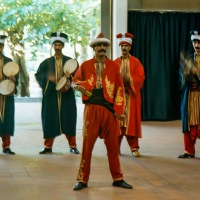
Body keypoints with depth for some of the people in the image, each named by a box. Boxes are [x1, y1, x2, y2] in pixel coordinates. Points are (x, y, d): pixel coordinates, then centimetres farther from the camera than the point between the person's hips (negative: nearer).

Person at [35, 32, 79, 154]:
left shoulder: (70, 61, 5)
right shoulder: (47, 62, 8)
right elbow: (38, 75, 3)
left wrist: (70, 76, -20)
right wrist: (48, 77, -15)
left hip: (66, 94, -1)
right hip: (51, 94, 1)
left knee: (68, 119, 0)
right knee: (50, 119, 1)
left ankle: (73, 146, 7)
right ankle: (48, 146, 9)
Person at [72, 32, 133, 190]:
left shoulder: (114, 66, 6)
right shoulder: (85, 65, 5)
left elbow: (119, 89, 4)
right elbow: (75, 80, 17)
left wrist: (119, 109, -3)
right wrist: (80, 86, -8)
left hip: (109, 109, 1)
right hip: (92, 108, 0)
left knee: (113, 145, 6)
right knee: (87, 144, 1)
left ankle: (117, 179, 16)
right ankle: (83, 179, 9)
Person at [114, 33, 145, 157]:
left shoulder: (136, 62, 4)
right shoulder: (115, 63, 10)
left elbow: (140, 77, -6)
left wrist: (129, 80, -19)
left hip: (131, 95, -2)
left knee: (132, 120, -2)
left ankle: (134, 148, 2)